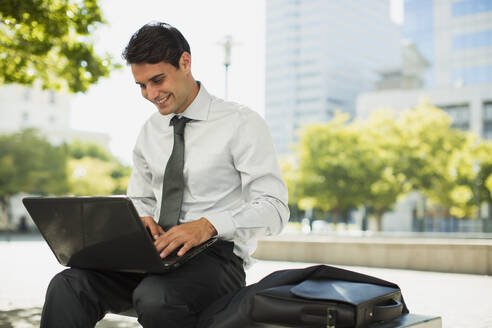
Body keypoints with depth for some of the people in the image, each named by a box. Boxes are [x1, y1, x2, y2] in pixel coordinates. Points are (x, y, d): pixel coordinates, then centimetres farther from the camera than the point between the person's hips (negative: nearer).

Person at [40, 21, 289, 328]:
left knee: (154, 298, -37)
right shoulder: (150, 131, 15)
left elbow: (274, 209, -11)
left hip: (217, 254, -5)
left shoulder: (241, 123, -4)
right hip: (155, 252, 5)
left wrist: (208, 225, -28)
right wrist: (141, 218, -2)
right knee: (68, 286, -21)